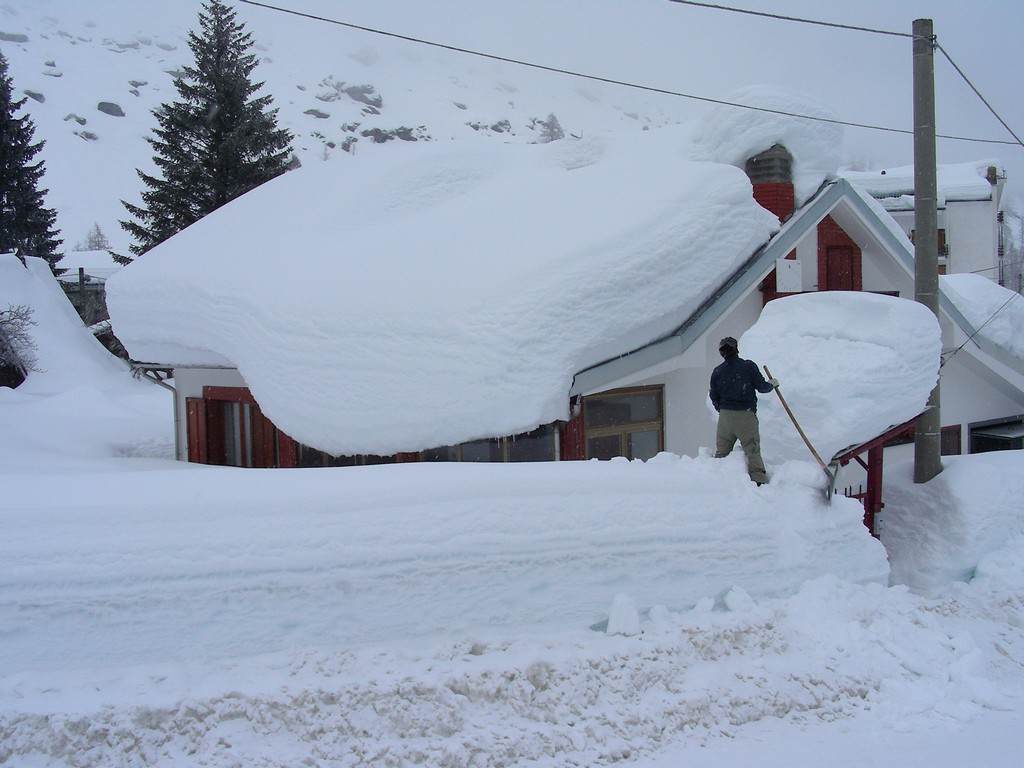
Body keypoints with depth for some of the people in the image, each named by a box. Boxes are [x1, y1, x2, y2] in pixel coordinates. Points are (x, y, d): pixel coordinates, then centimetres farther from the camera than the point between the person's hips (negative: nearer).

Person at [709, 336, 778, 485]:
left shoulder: (717, 372, 5)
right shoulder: (749, 366, -4)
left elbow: (714, 397, 11)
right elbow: (762, 387, -1)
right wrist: (772, 384, 19)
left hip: (725, 416, 3)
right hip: (746, 415, -3)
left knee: (721, 451, 10)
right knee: (753, 450, -1)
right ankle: (758, 479, -8)